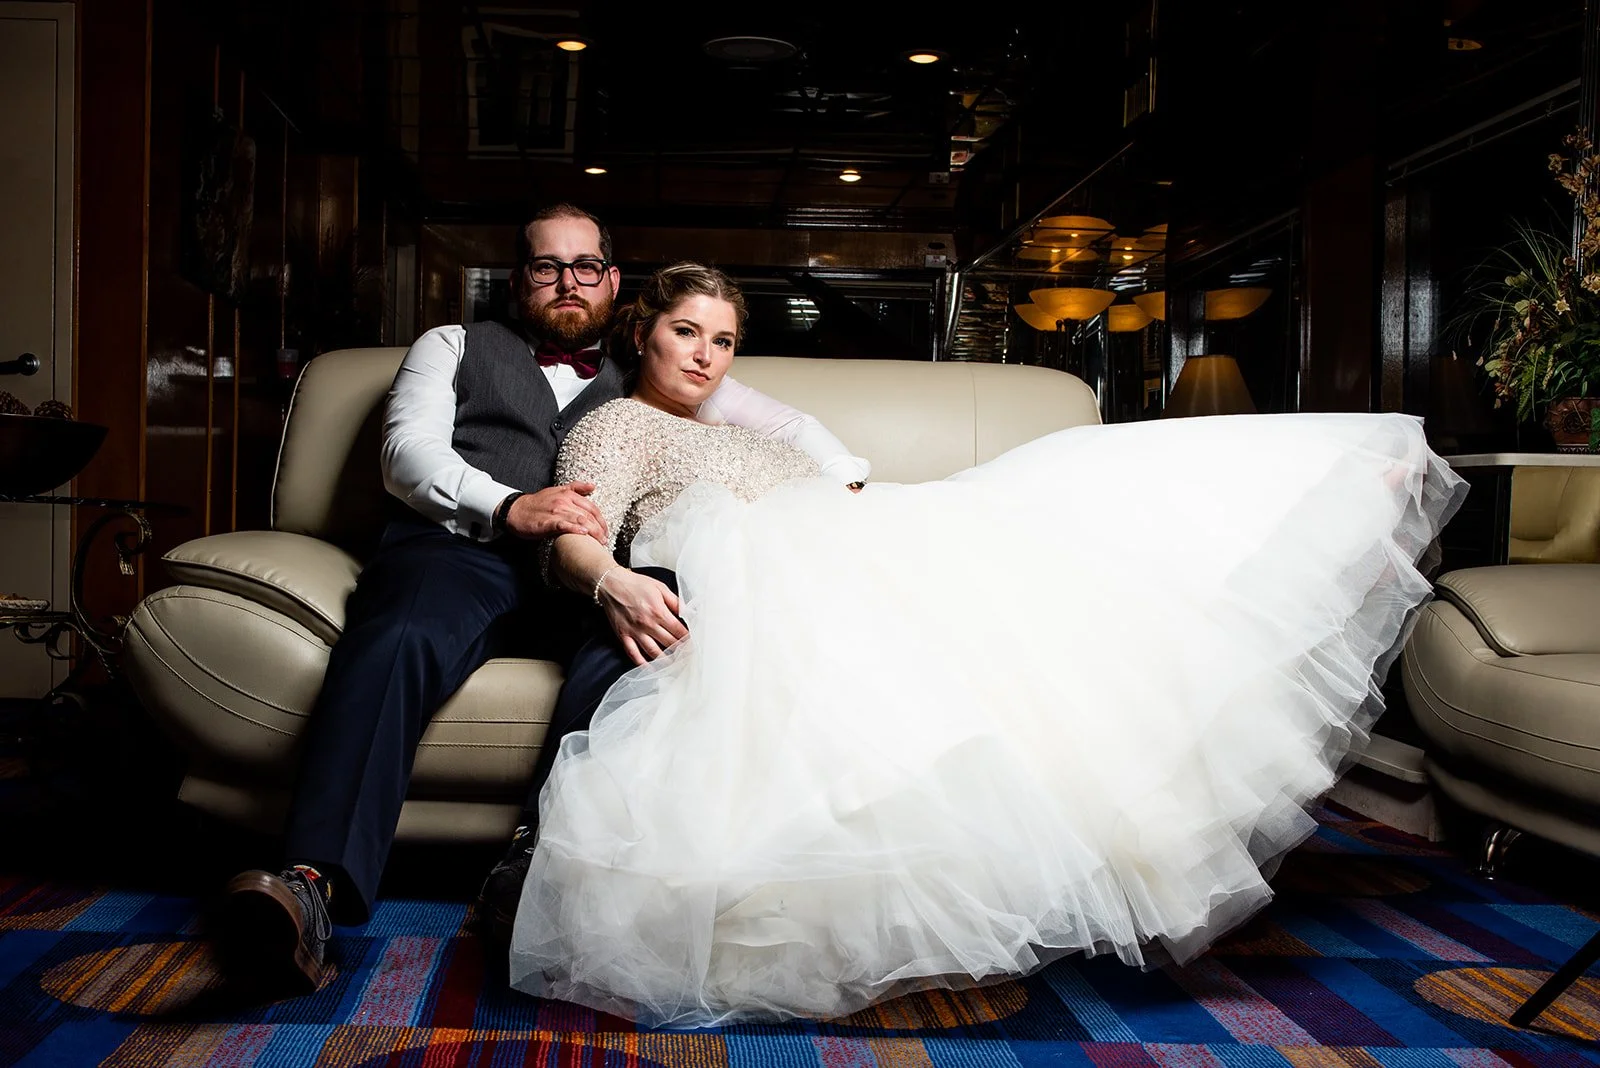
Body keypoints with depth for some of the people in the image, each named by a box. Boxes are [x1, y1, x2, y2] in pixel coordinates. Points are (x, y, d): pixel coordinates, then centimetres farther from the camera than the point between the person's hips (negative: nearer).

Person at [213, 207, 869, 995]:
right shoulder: (456, 346, 29)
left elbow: (792, 427, 33)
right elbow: (409, 453, 10)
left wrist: (849, 491, 12)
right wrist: (508, 507, -11)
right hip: (461, 548, 0)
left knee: (637, 641, -36)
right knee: (400, 637, -36)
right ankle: (314, 885, -47)